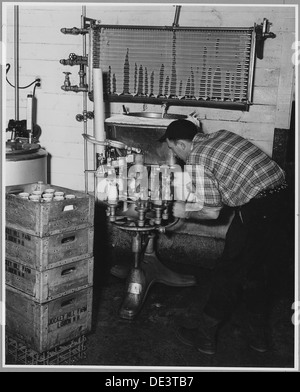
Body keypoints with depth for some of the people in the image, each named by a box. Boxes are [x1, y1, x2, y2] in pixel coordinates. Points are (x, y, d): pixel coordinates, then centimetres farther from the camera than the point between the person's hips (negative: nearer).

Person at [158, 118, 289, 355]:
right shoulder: (221, 135, 16)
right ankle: (259, 335, 31)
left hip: (256, 208, -9)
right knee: (264, 269, 18)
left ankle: (206, 336, 17)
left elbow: (212, 211, -13)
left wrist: (185, 211, 6)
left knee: (230, 271, 3)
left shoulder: (197, 159, -10)